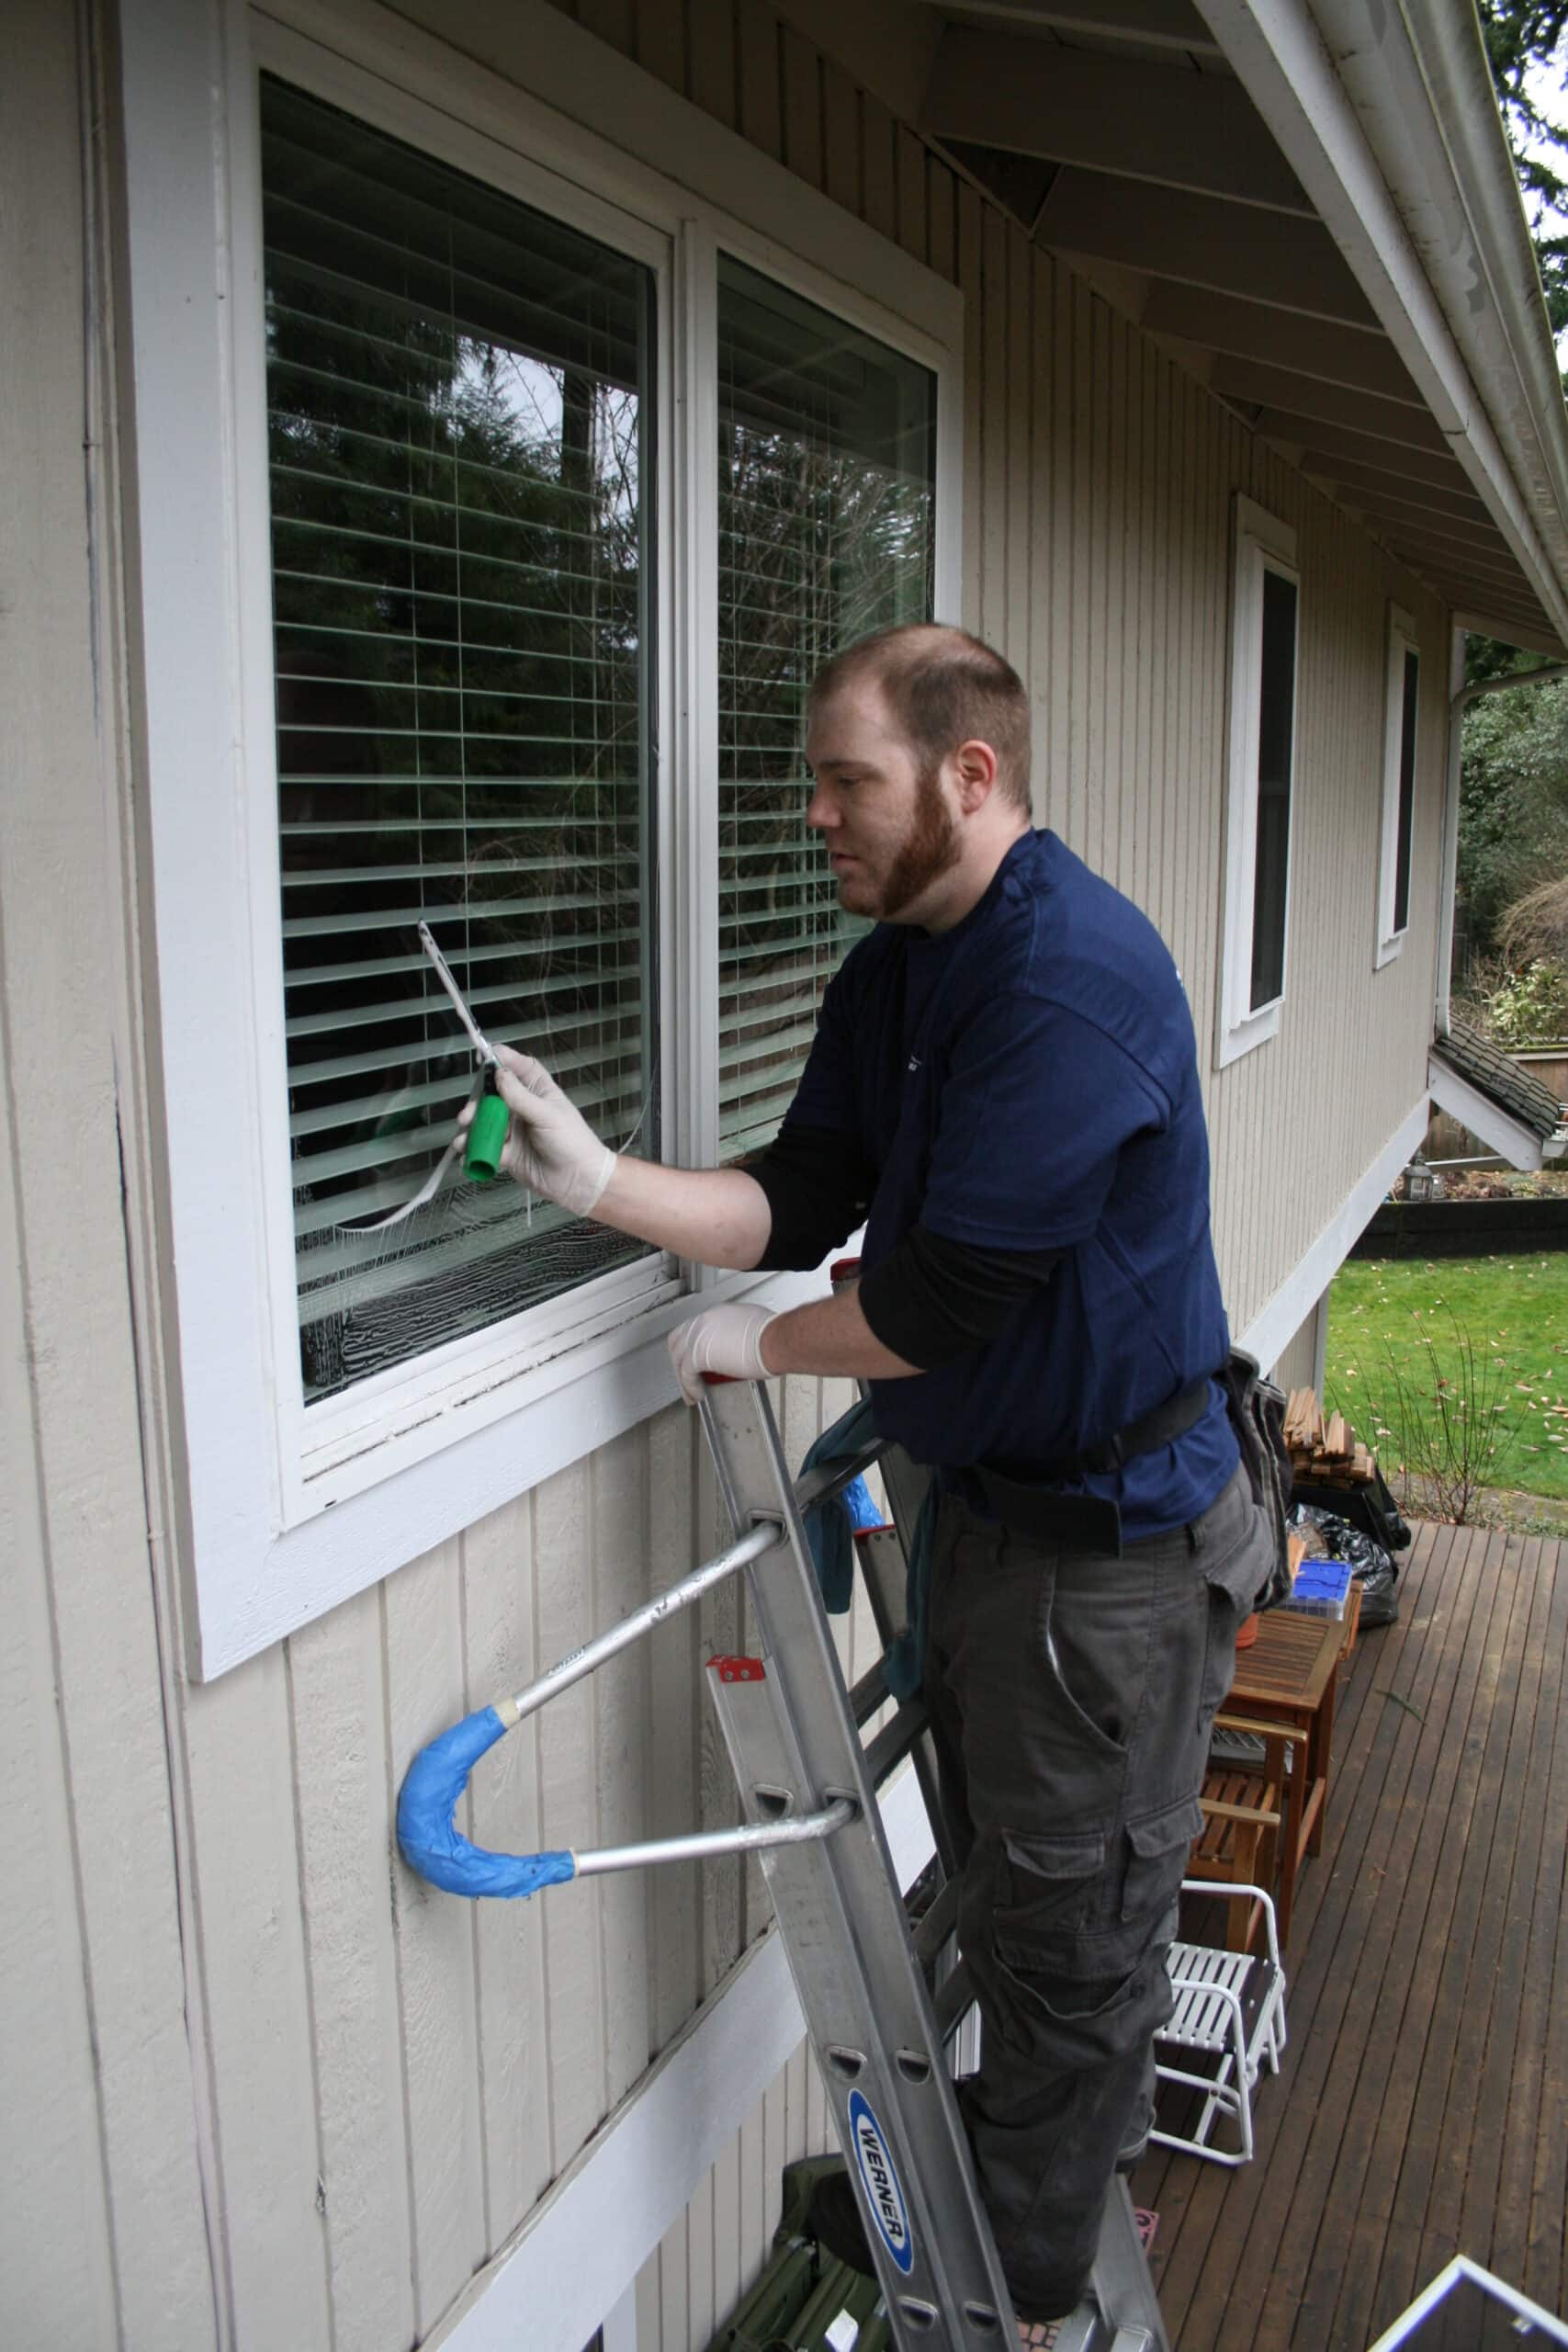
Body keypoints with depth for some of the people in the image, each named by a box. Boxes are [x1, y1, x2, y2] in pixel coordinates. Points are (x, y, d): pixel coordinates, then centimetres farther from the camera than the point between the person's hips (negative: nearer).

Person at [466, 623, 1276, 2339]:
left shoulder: (1072, 974, -26)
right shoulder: (885, 977, 5)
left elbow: (947, 1296, -28)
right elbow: (799, 1203, 4)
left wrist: (761, 1345, -12)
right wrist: (596, 1178, -10)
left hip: (1110, 1534, -9)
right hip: (985, 1493, 9)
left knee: (1069, 1927, 11)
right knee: (999, 1871, 25)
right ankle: (1010, 2173, 49)